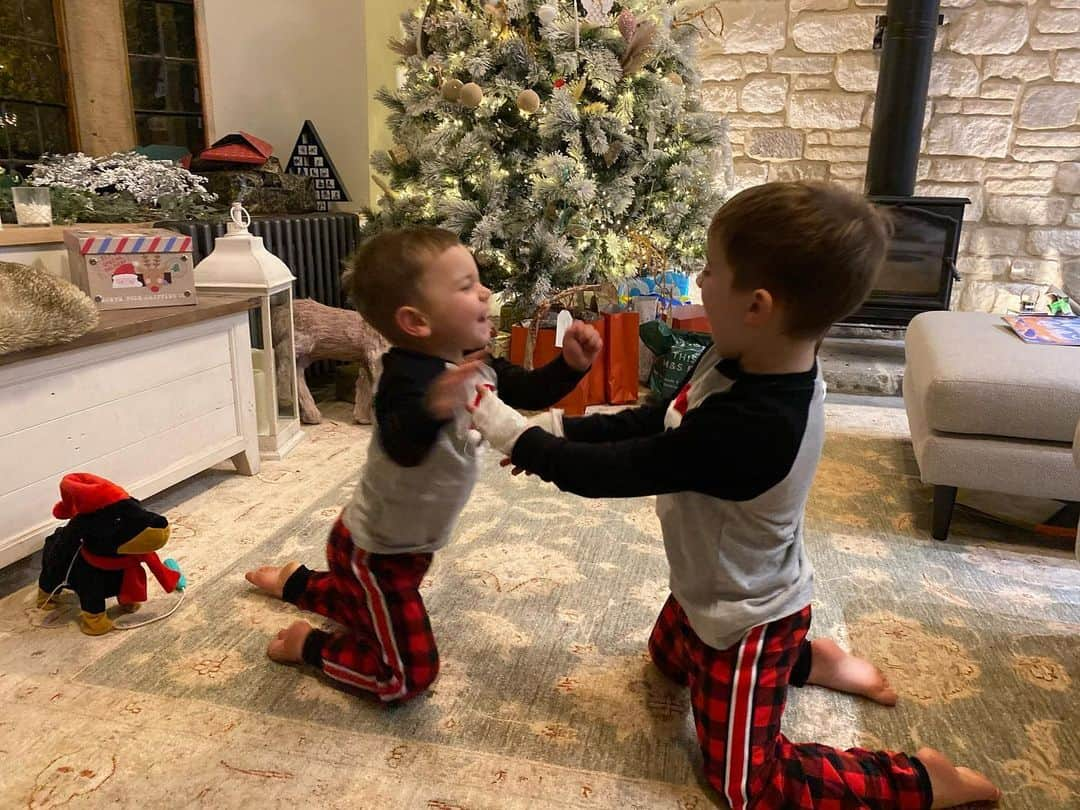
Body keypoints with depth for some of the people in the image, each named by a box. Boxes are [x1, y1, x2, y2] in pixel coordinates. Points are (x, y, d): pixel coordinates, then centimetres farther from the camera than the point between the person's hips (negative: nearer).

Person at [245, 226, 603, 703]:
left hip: (404, 545, 9)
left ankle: (297, 583, 50)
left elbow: (532, 392, 5)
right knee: (410, 676, -2)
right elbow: (403, 449, -52)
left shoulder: (478, 369, -7)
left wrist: (571, 364, -12)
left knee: (375, 613, 34)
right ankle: (308, 645, 15)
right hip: (374, 551, -8)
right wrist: (432, 410, -72)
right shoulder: (409, 376, -34)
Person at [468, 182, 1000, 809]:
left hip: (746, 620, -8)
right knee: (670, 659, 36)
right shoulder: (750, 363, -16)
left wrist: (508, 429, -21)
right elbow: (660, 422, -3)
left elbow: (609, 474, -33)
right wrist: (558, 431, -11)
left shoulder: (745, 428, -43)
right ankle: (807, 659, 34)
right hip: (719, 593, 9)